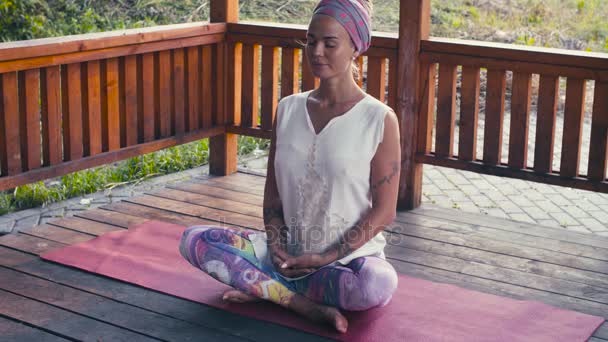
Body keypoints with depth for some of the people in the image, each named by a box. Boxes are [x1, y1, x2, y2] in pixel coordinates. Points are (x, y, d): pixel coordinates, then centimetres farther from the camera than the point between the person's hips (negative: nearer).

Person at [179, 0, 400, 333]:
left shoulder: (380, 119, -9)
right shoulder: (288, 109, 5)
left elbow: (383, 211, -9)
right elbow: (273, 190, 9)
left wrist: (327, 258, -15)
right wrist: (276, 244, -8)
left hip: (349, 255, -4)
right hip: (289, 250, 4)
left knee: (377, 284, -39)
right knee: (193, 240, -14)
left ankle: (263, 286, -17)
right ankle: (304, 304, -20)